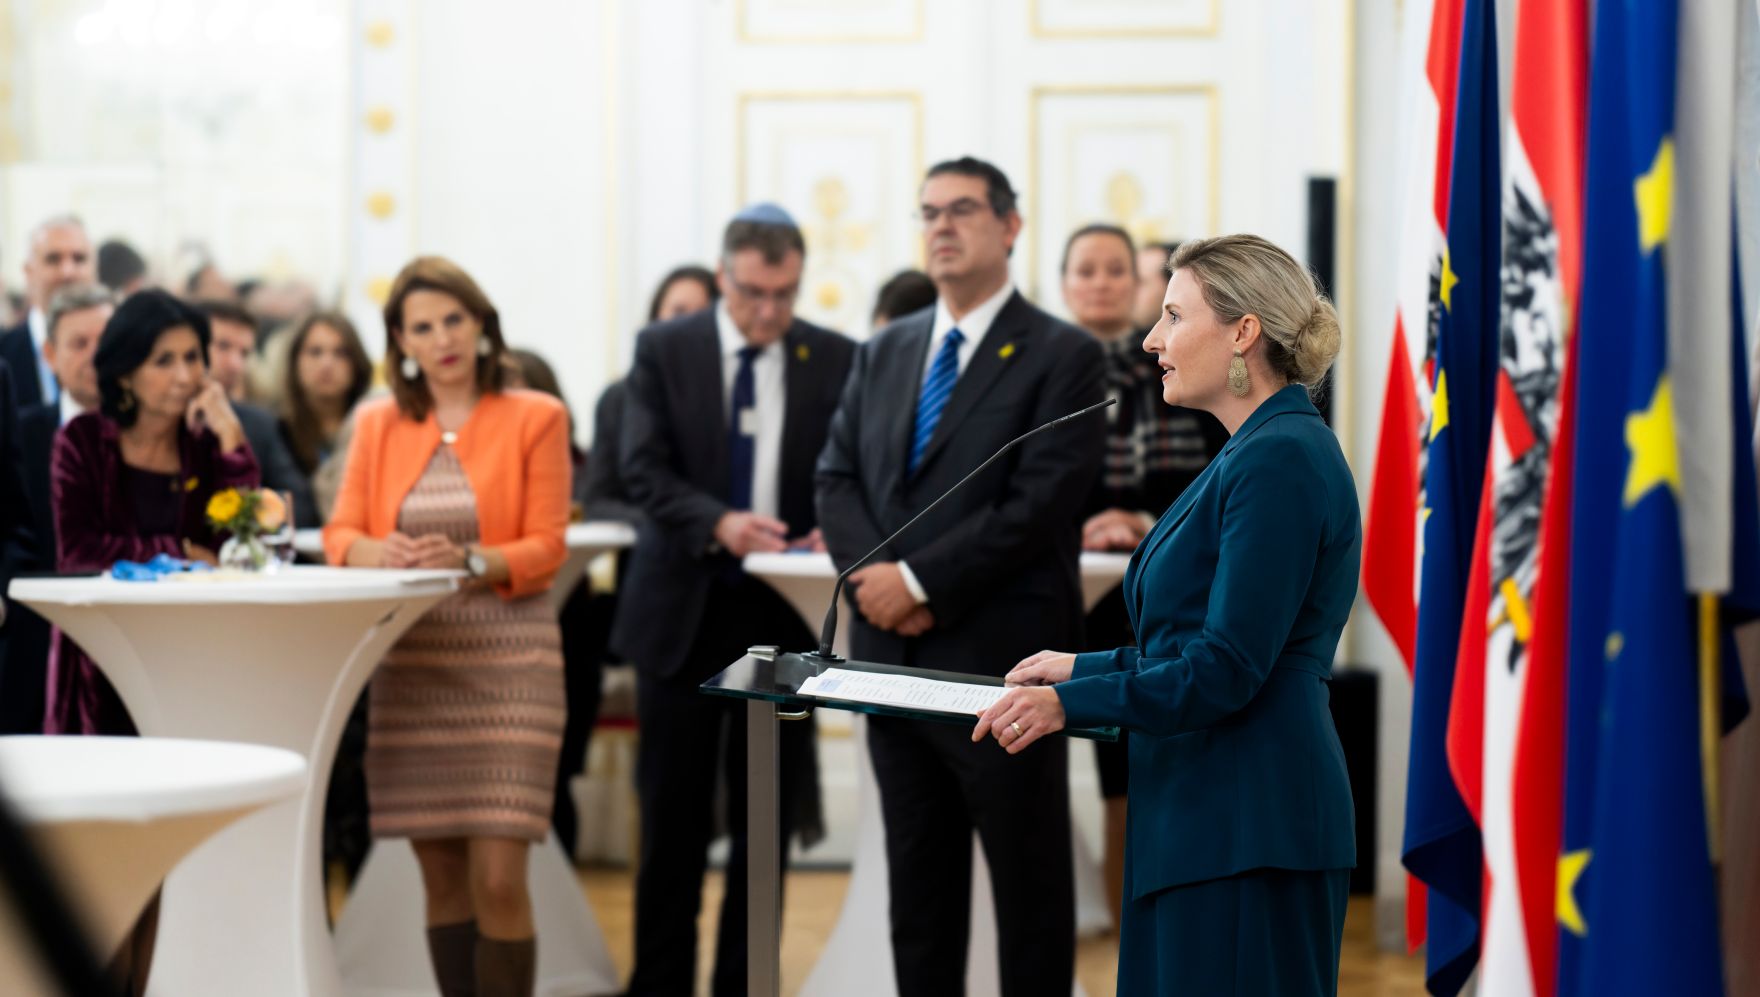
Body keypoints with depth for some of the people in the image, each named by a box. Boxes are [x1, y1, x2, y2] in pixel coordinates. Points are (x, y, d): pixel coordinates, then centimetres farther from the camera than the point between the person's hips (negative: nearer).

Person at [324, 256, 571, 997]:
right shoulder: (379, 424, 12)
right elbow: (340, 533, 7)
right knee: (441, 876, 6)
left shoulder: (534, 418, 2)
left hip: (507, 660, -3)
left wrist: (471, 562, -20)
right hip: (411, 664, 3)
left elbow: (546, 547, -3)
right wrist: (374, 552, -16)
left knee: (498, 877, -10)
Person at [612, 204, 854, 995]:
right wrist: (719, 522, -25)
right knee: (673, 816, 6)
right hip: (684, 610, -1)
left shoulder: (838, 360, 2)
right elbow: (644, 470, -9)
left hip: (786, 613, 1)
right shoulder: (663, 350, -1)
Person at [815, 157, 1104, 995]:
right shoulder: (884, 352, 14)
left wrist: (920, 580, -17)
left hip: (1003, 662, -6)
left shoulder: (1064, 357, -6)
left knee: (1029, 886, 3)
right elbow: (837, 478, 9)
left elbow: (1038, 506, -15)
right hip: (895, 656, 6)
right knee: (918, 884, 12)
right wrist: (874, 575, -10)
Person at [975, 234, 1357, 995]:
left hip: (1247, 828, -10)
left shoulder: (1280, 461, -15)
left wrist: (1071, 703, -14)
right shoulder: (1253, 453, 17)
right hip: (1206, 819, 10)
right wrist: (1085, 668, 21)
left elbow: (1227, 671, -20)